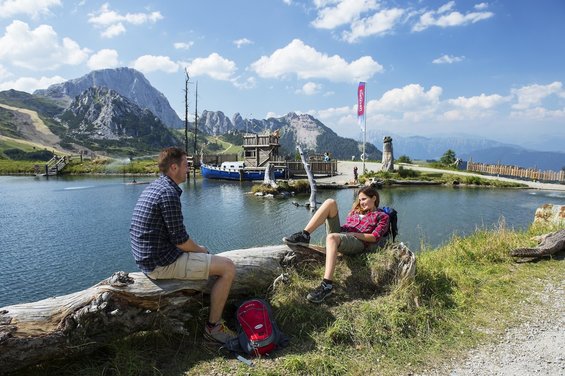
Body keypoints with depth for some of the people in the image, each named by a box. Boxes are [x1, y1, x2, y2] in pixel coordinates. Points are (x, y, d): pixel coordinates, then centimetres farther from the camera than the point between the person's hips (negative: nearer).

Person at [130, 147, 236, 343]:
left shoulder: (152, 187, 11)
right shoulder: (169, 193, -21)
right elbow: (180, 240, -20)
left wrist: (197, 248, 14)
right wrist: (201, 249, -1)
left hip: (147, 258, 11)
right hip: (162, 263, -11)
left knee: (207, 255, 30)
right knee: (228, 268, -9)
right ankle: (213, 326, 3)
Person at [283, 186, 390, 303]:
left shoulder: (382, 216, 15)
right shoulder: (356, 210, 33)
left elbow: (374, 238, 0)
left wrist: (352, 234, -9)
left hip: (358, 242, -6)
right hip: (339, 232, 6)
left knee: (332, 237, -41)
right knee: (330, 202, -13)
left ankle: (327, 285, -49)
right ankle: (304, 236, -25)